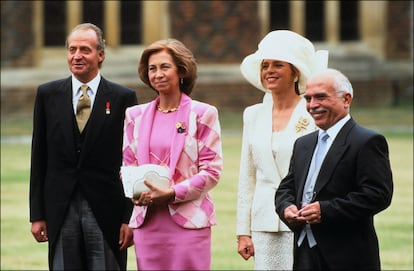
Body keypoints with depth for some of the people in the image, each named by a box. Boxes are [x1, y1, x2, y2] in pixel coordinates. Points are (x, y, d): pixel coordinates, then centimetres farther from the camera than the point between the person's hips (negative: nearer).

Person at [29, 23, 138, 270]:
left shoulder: (123, 98, 0)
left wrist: (131, 217, -5)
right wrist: (37, 214, 4)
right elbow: (39, 158, 8)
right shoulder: (48, 94, 7)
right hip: (61, 210, 2)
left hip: (106, 211, -2)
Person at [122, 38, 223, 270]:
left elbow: (212, 171, -2)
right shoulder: (136, 115, 14)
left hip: (189, 220, -3)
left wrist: (172, 194, -13)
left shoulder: (203, 114, 2)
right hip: (147, 222, 3)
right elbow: (128, 165, 16)